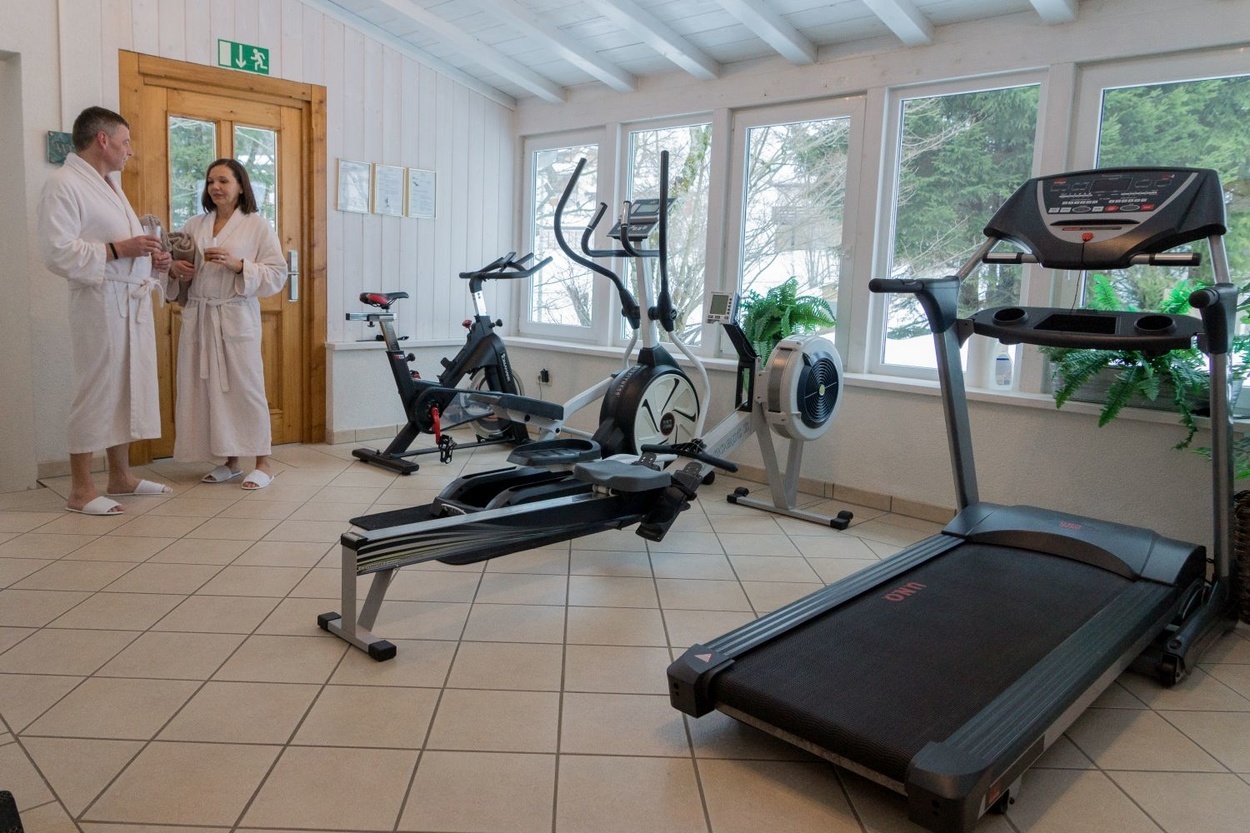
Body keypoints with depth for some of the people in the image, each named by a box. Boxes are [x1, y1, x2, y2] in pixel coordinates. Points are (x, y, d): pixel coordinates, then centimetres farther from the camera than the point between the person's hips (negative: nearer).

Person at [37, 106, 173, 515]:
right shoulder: (64, 184, -9)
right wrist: (119, 249, -19)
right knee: (96, 391, -5)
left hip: (134, 301, 9)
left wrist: (150, 258, 9)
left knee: (128, 389, 12)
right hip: (100, 301, -9)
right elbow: (58, 252, -18)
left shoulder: (109, 184, 21)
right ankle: (81, 489, 5)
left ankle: (121, 476, 23)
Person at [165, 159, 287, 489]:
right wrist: (175, 270, -2)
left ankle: (262, 463, 5)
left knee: (245, 387, -4)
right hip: (197, 316, 5)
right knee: (207, 388, 4)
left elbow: (277, 274, -4)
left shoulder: (258, 225, 1)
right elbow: (173, 264, 20)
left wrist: (238, 265, -16)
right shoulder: (193, 225, 14)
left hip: (237, 317, -4)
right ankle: (230, 462, 15)